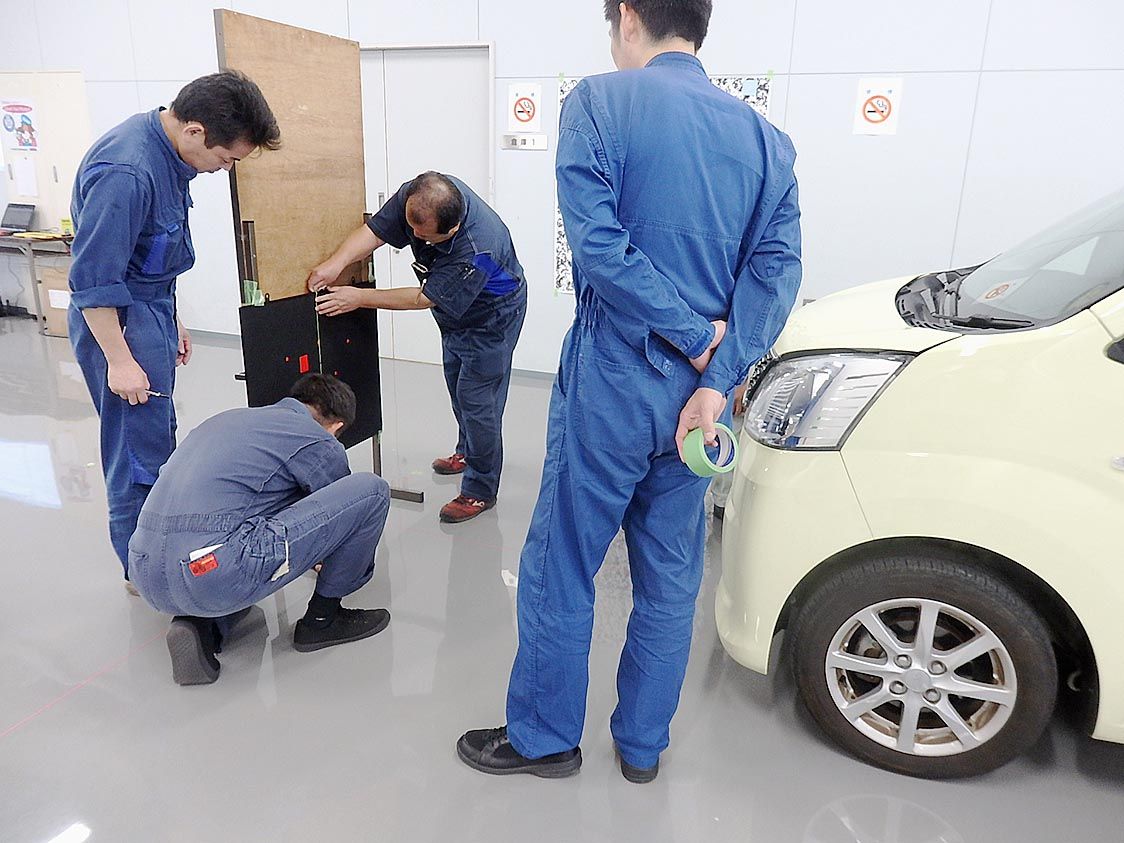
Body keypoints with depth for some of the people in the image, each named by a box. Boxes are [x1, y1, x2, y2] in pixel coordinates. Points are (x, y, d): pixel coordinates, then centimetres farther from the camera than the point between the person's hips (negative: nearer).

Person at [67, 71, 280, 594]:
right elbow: (94, 278, -24)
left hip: (151, 310, 10)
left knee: (158, 438, 19)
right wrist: (119, 360, -19)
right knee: (138, 448, 1)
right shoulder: (125, 172, -27)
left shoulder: (169, 149, 3)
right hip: (118, 320, -10)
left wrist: (170, 319, 20)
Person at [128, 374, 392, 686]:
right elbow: (340, 514, 23)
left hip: (147, 578, 8)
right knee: (372, 491, 0)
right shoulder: (319, 443, 6)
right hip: (217, 577, -8)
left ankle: (199, 624, 13)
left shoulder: (230, 417, 27)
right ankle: (323, 618, 15)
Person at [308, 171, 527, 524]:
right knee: (457, 384, 21)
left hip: (491, 315, -8)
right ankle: (467, 452, 43)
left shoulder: (476, 251, -42)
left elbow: (425, 299, -32)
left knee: (476, 398, -8)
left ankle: (481, 491, 5)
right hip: (455, 312, 8)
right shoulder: (413, 196, -25)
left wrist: (359, 298, -28)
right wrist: (336, 262, -39)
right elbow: (375, 229, -21)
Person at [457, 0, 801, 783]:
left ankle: (544, 737, 28)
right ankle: (643, 746, 32)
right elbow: (777, 268, -3)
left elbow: (599, 245, -18)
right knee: (670, 579, 16)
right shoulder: (764, 136, 8)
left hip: (611, 382, -5)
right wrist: (716, 378, -11)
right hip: (699, 389, 5)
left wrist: (694, 336, -11)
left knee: (561, 568, 11)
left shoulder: (600, 103, -6)